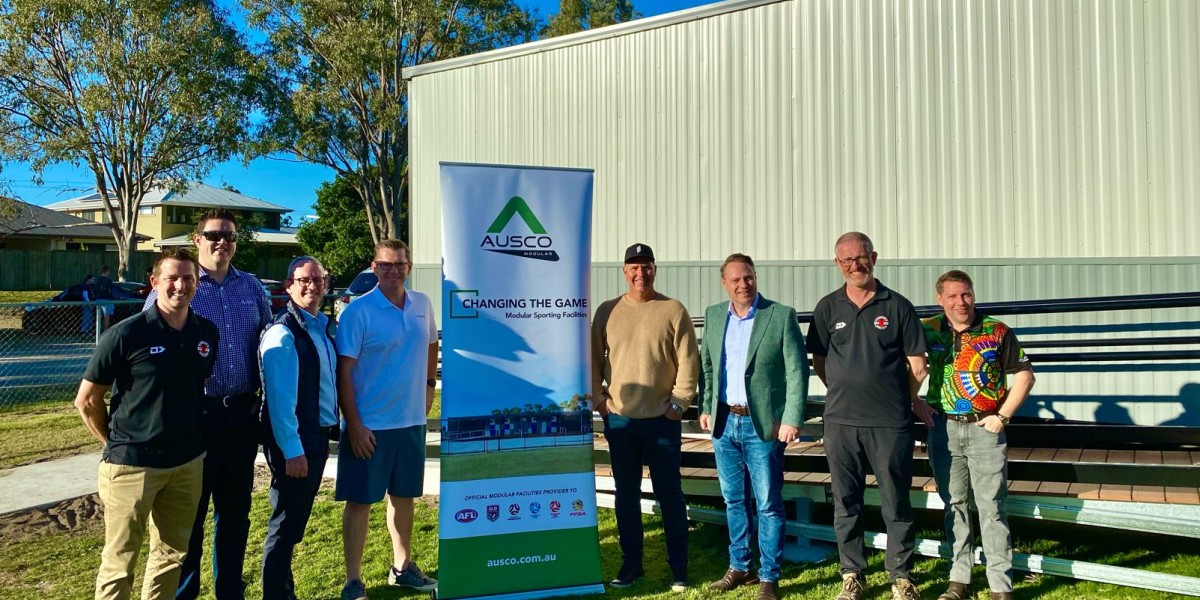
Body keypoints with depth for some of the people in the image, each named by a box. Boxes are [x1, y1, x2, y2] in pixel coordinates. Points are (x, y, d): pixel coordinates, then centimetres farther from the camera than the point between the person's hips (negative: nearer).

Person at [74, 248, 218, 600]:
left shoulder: (207, 333, 2)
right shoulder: (126, 334, -12)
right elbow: (86, 400, -5)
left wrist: (194, 437, 11)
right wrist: (115, 443, -1)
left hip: (188, 463, 5)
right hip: (132, 464, -4)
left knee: (172, 553, 17)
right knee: (119, 562, 7)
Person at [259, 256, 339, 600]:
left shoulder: (322, 326, 9)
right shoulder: (283, 333, -17)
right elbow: (280, 397, -21)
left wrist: (328, 432, 13)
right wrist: (292, 450, -21)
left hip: (318, 435, 9)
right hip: (294, 441, -9)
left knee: (297, 520, 19)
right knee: (286, 524, 2)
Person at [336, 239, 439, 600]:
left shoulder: (422, 304, 3)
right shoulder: (358, 311, -13)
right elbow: (344, 371, -13)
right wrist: (354, 425, -16)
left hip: (412, 421, 5)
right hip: (369, 425, -5)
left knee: (404, 495, 17)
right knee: (360, 501, 4)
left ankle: (403, 568, 33)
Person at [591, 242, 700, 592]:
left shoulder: (673, 311, -3)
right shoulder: (607, 311, 4)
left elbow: (689, 361, -4)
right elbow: (594, 360, 7)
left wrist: (678, 403, -7)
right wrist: (599, 400, 0)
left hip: (662, 420, -2)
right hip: (618, 419, 3)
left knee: (669, 493, 6)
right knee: (626, 494, 12)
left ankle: (678, 568, 18)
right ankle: (631, 564, 25)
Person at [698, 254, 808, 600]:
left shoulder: (782, 315, -7)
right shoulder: (713, 315, 7)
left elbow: (797, 371, -9)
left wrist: (792, 419, -14)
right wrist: (706, 408, 9)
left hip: (763, 424, -4)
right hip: (724, 421, 5)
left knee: (768, 504, 2)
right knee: (733, 500, 15)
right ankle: (739, 567, 29)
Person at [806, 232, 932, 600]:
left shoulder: (898, 306, 0)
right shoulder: (828, 308, 6)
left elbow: (917, 365, 5)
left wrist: (903, 401, 12)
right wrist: (847, 394, 11)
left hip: (891, 422, -2)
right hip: (840, 421, 2)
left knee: (896, 504, 6)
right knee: (845, 503, 9)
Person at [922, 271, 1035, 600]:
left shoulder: (997, 331, -2)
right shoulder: (928, 330, 1)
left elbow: (1024, 376, 3)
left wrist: (1003, 416, -6)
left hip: (985, 428, -2)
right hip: (944, 428, 2)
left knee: (991, 506, 0)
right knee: (953, 505, 10)